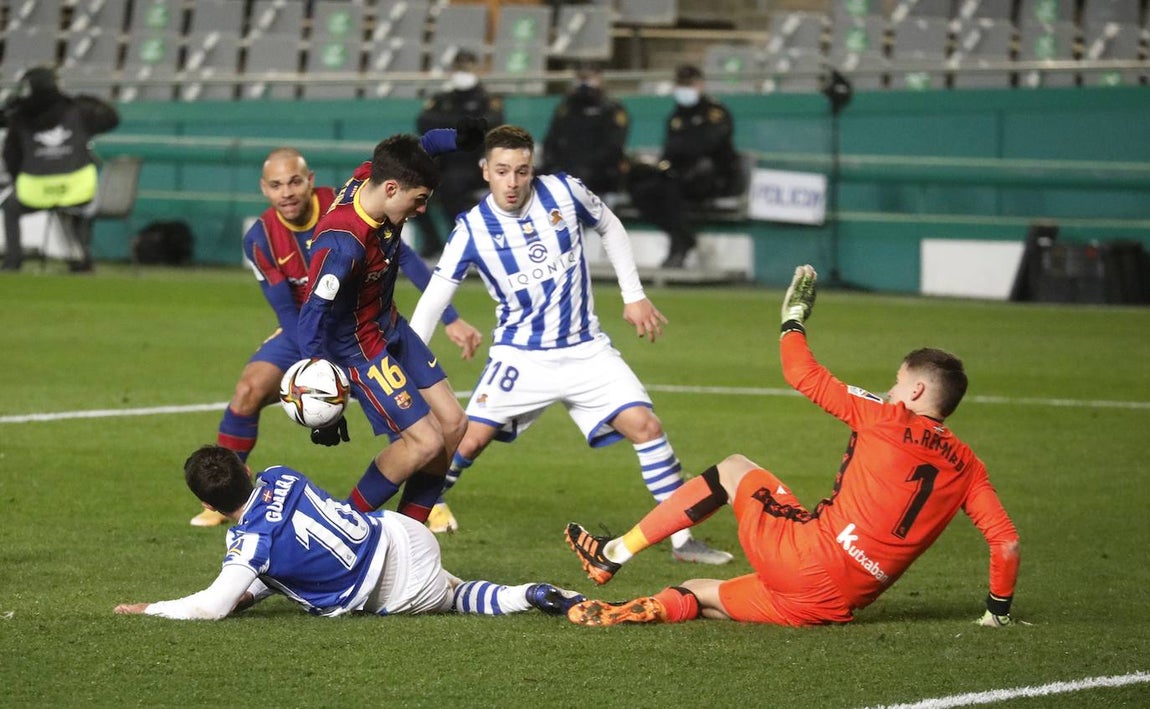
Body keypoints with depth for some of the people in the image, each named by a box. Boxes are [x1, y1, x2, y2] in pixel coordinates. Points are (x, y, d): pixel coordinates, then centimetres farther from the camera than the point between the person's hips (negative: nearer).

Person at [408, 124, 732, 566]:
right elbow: (434, 298, -7)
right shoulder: (472, 230, -11)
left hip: (585, 349, 1)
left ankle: (682, 538, -4)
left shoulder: (564, 193, -9)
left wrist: (634, 296, 8)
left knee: (644, 425, -11)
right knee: (471, 438, -11)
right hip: (519, 356, -1)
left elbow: (610, 228, 10)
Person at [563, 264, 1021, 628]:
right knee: (693, 594, 23)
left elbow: (802, 375, 2)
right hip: (837, 606, 5)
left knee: (732, 470, 21)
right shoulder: (966, 466, 11)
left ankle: (613, 555, 19)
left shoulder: (885, 420, -1)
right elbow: (1006, 541, 4)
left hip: (804, 558, -5)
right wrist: (999, 611, 16)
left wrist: (794, 317, 19)